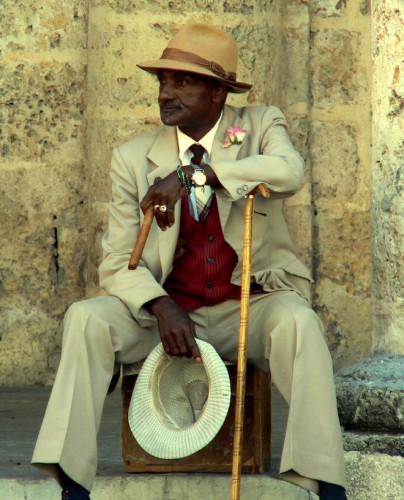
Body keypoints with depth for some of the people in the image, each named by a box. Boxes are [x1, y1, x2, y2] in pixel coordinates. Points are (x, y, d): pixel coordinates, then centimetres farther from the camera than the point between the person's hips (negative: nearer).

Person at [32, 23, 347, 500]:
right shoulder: (133, 158, 2)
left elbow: (289, 172, -24)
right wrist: (160, 307, -23)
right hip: (166, 311, 2)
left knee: (298, 322, -33)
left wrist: (192, 174, -29)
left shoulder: (260, 126, 0)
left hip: (251, 305, -1)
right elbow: (117, 262, -2)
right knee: (86, 318, -24)